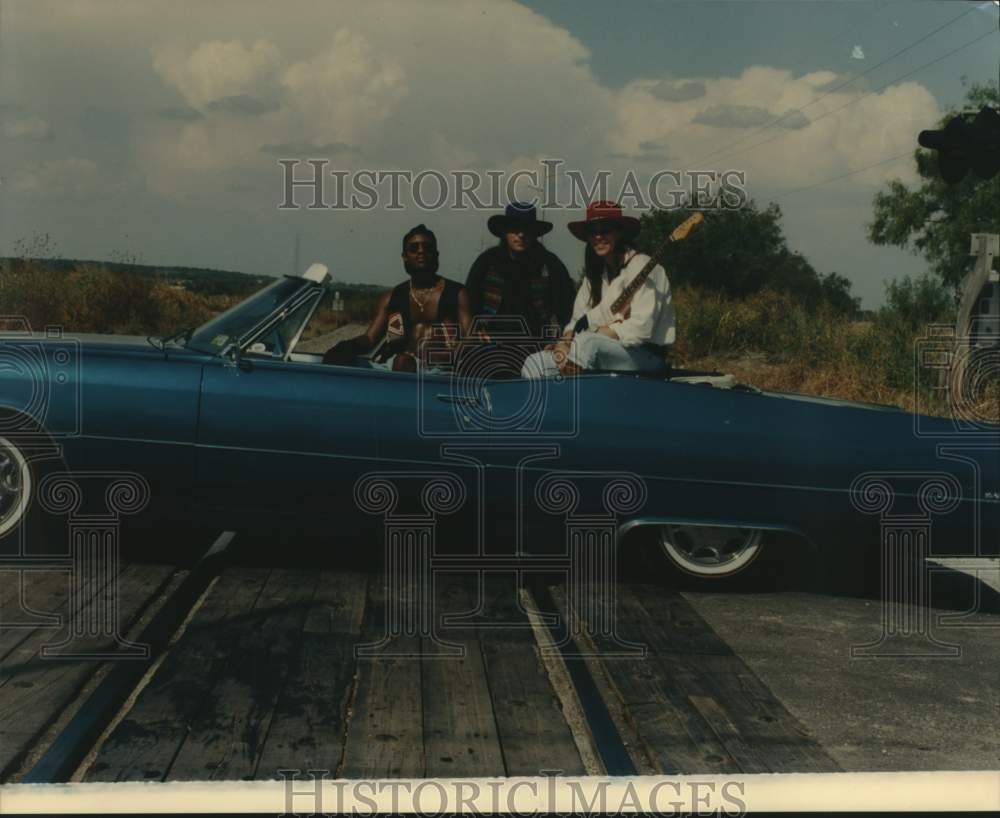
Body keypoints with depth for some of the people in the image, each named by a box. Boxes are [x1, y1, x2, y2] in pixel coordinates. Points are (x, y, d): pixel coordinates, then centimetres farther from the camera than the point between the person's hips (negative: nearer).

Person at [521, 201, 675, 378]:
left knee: (587, 343, -37)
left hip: (648, 357, -7)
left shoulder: (641, 266, -7)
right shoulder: (596, 272, 17)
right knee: (534, 364, -10)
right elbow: (578, 320, 11)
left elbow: (641, 328, -17)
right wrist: (565, 341, -11)